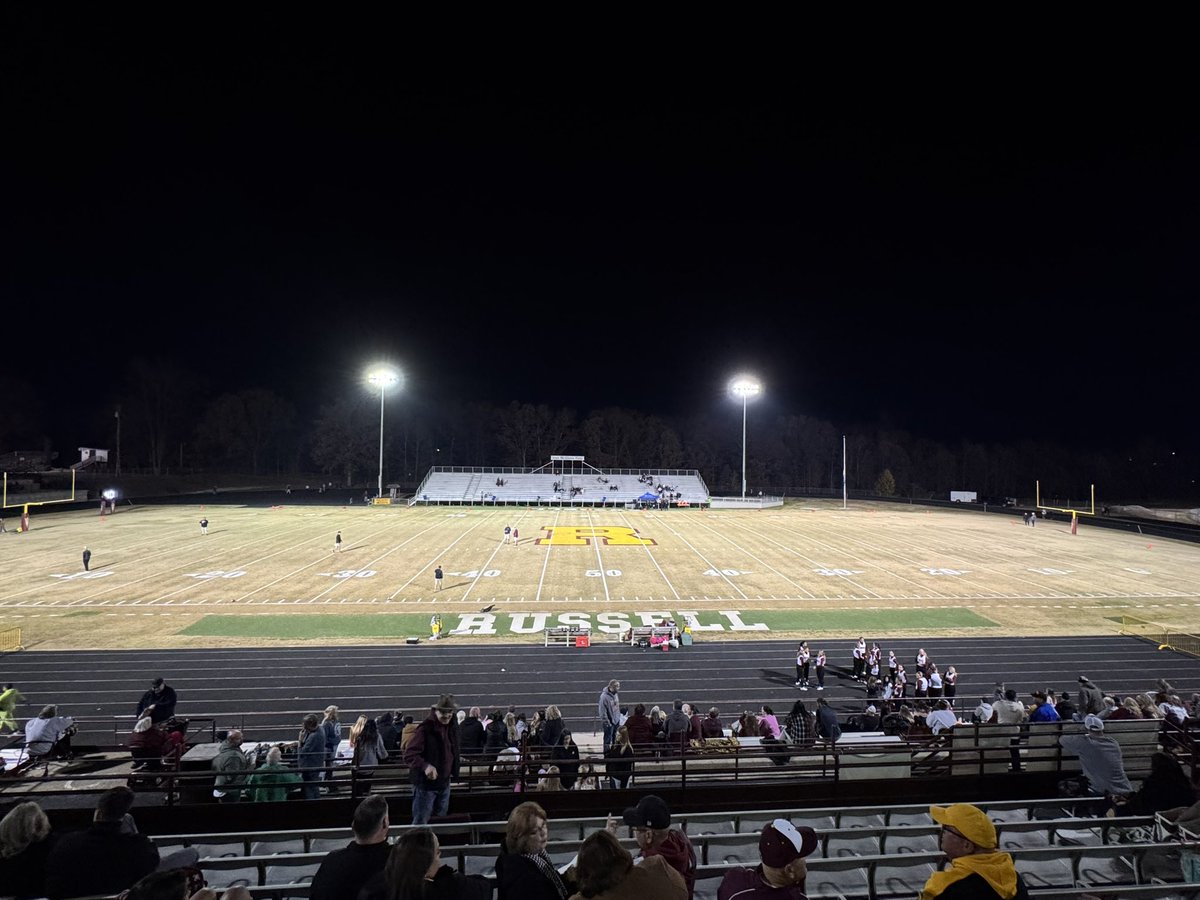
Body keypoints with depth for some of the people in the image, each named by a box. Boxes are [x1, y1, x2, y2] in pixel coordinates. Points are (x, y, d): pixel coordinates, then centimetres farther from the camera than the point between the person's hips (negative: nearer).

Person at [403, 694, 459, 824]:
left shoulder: (451, 728, 2)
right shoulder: (425, 729, -21)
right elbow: (409, 755, -28)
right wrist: (425, 766, -42)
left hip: (444, 783, 7)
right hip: (425, 784, -7)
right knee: (420, 823, 1)